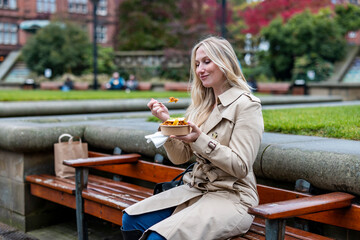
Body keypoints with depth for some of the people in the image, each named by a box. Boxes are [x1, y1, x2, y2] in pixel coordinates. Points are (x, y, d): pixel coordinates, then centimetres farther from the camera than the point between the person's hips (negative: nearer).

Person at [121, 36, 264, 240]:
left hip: (231, 198, -7)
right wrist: (167, 120, -4)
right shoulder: (201, 105, 13)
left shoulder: (246, 105, -9)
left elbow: (240, 167, -15)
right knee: (131, 220, -10)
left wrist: (200, 140, -24)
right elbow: (180, 157, 11)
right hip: (196, 190, 7)